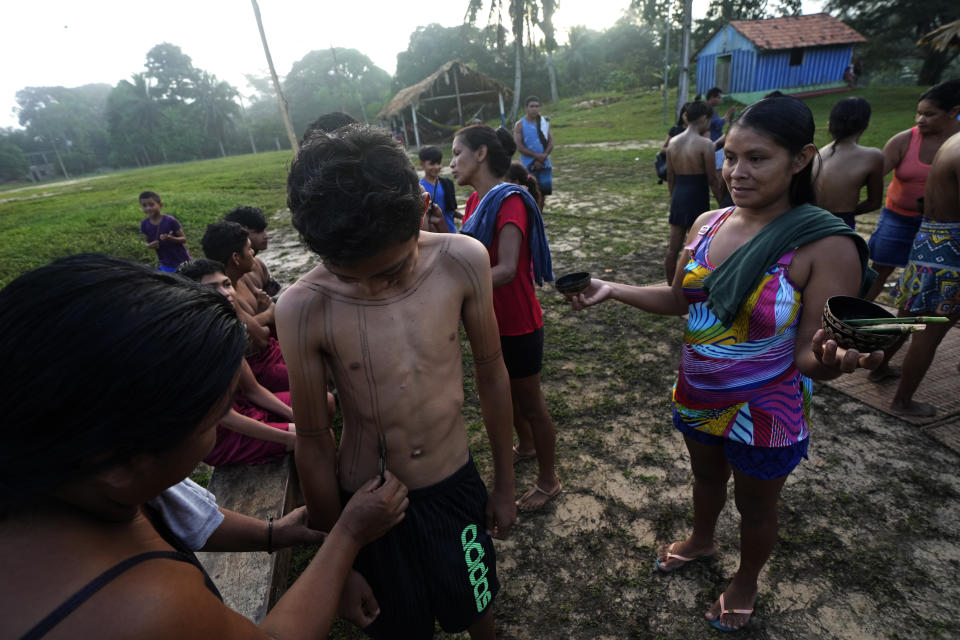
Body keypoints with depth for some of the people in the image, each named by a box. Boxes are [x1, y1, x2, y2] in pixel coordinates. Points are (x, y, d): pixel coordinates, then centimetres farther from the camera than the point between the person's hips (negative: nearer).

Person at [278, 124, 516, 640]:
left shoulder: (462, 260, -18)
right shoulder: (303, 308, -22)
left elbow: (491, 372, -4)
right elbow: (312, 443, -10)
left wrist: (505, 481, 5)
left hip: (457, 486, 2)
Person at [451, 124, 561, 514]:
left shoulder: (508, 201, -22)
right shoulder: (476, 201, 5)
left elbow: (506, 269, -31)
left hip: (517, 324, -8)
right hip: (491, 319, 9)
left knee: (529, 403, 9)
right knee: (505, 392, 26)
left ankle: (548, 480, 31)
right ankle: (526, 446, 53)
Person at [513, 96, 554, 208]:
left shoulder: (544, 122, 7)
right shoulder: (520, 125, -4)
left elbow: (550, 142, 3)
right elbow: (519, 146, -11)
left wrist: (543, 157, -13)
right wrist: (537, 156, -16)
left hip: (544, 164, 4)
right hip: (528, 165, -4)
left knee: (544, 191, 7)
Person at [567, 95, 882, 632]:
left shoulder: (827, 246, -23)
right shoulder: (709, 225, -8)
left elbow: (810, 355, -21)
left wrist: (831, 362, -44)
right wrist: (611, 289, -6)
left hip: (766, 415, -4)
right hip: (697, 399, 5)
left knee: (755, 507, 23)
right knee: (706, 475, 30)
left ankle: (747, 581, 54)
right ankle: (702, 539, 62)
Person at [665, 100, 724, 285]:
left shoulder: (673, 143, 5)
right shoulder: (705, 144, -12)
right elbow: (712, 179, -10)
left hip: (678, 198, 6)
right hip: (697, 199, -6)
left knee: (673, 247, 11)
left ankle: (671, 287, 22)